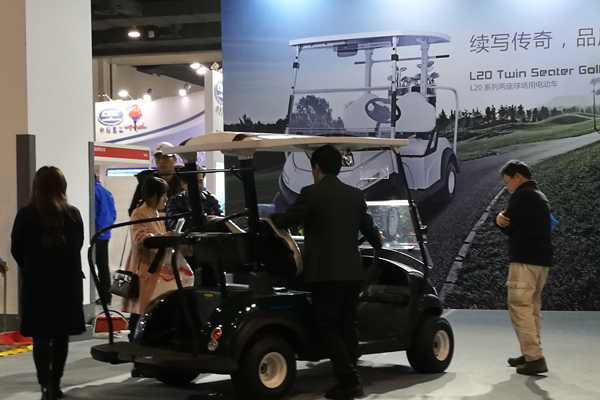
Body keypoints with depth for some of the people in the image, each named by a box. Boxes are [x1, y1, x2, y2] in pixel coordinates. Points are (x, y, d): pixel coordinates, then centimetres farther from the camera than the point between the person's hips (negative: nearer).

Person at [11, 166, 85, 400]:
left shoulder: (26, 215, -10)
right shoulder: (73, 214, -4)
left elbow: (16, 250, -2)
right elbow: (78, 246, 6)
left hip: (37, 282, -2)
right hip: (68, 281, 3)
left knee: (41, 336, 1)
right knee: (61, 334, 14)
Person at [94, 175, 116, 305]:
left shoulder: (93, 191, -12)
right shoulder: (107, 193, 12)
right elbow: (113, 215, 14)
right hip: (105, 234, 8)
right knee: (103, 265, 12)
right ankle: (106, 295, 14)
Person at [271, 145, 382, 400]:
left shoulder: (311, 193, -7)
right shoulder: (356, 195, 10)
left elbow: (285, 221, -2)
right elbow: (368, 227, 21)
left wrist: (268, 221, 21)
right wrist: (378, 245, 43)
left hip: (325, 272, -6)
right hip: (352, 271, 6)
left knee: (328, 328, 0)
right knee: (347, 326, 13)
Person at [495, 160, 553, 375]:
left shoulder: (521, 196, -10)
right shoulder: (540, 197, 21)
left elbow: (508, 227, -10)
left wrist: (501, 219, 10)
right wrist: (501, 219, -2)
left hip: (524, 260, -10)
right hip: (542, 260, 10)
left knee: (520, 307, -10)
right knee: (532, 307, 15)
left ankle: (535, 358, -17)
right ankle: (530, 353, 19)